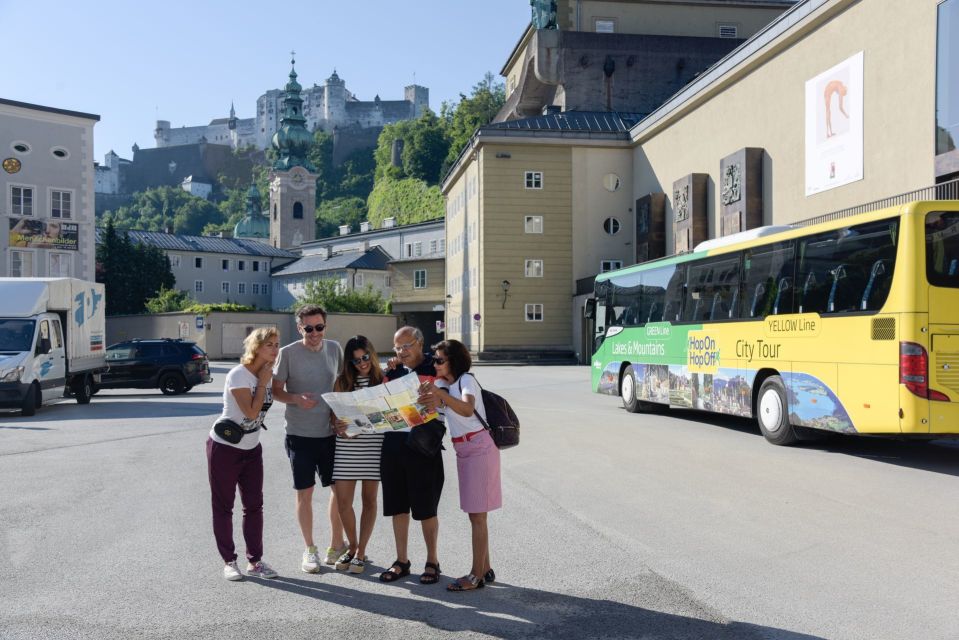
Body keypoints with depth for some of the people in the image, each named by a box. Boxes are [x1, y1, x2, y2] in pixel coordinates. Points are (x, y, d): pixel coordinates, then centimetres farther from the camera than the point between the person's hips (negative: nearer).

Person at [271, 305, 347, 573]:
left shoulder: (334, 349, 2)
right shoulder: (288, 353, -9)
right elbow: (276, 390, -4)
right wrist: (297, 399, -23)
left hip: (330, 432, 3)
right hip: (300, 434, -3)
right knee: (304, 492, 5)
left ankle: (336, 544, 26)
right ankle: (309, 549, 20)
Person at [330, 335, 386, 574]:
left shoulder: (383, 380, 3)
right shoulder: (342, 382, 5)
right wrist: (338, 427, -16)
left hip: (374, 445, -1)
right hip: (346, 446, 1)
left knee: (369, 499, 6)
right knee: (343, 501, 0)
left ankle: (361, 552, 18)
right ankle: (352, 547, 23)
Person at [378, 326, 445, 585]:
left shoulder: (436, 367, -2)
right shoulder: (394, 370, 14)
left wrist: (438, 400, -30)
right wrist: (388, 373, 2)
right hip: (393, 440, 5)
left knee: (426, 508, 2)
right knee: (397, 505, 11)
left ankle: (432, 562, 17)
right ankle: (401, 561, 23)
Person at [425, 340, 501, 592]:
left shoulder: (466, 379, -12)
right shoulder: (444, 383, 15)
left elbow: (467, 409, -31)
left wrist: (439, 393, -44)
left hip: (479, 448, -9)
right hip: (463, 450, 9)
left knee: (477, 515, -6)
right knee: (475, 514, 12)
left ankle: (477, 575, -1)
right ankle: (485, 569, 20)